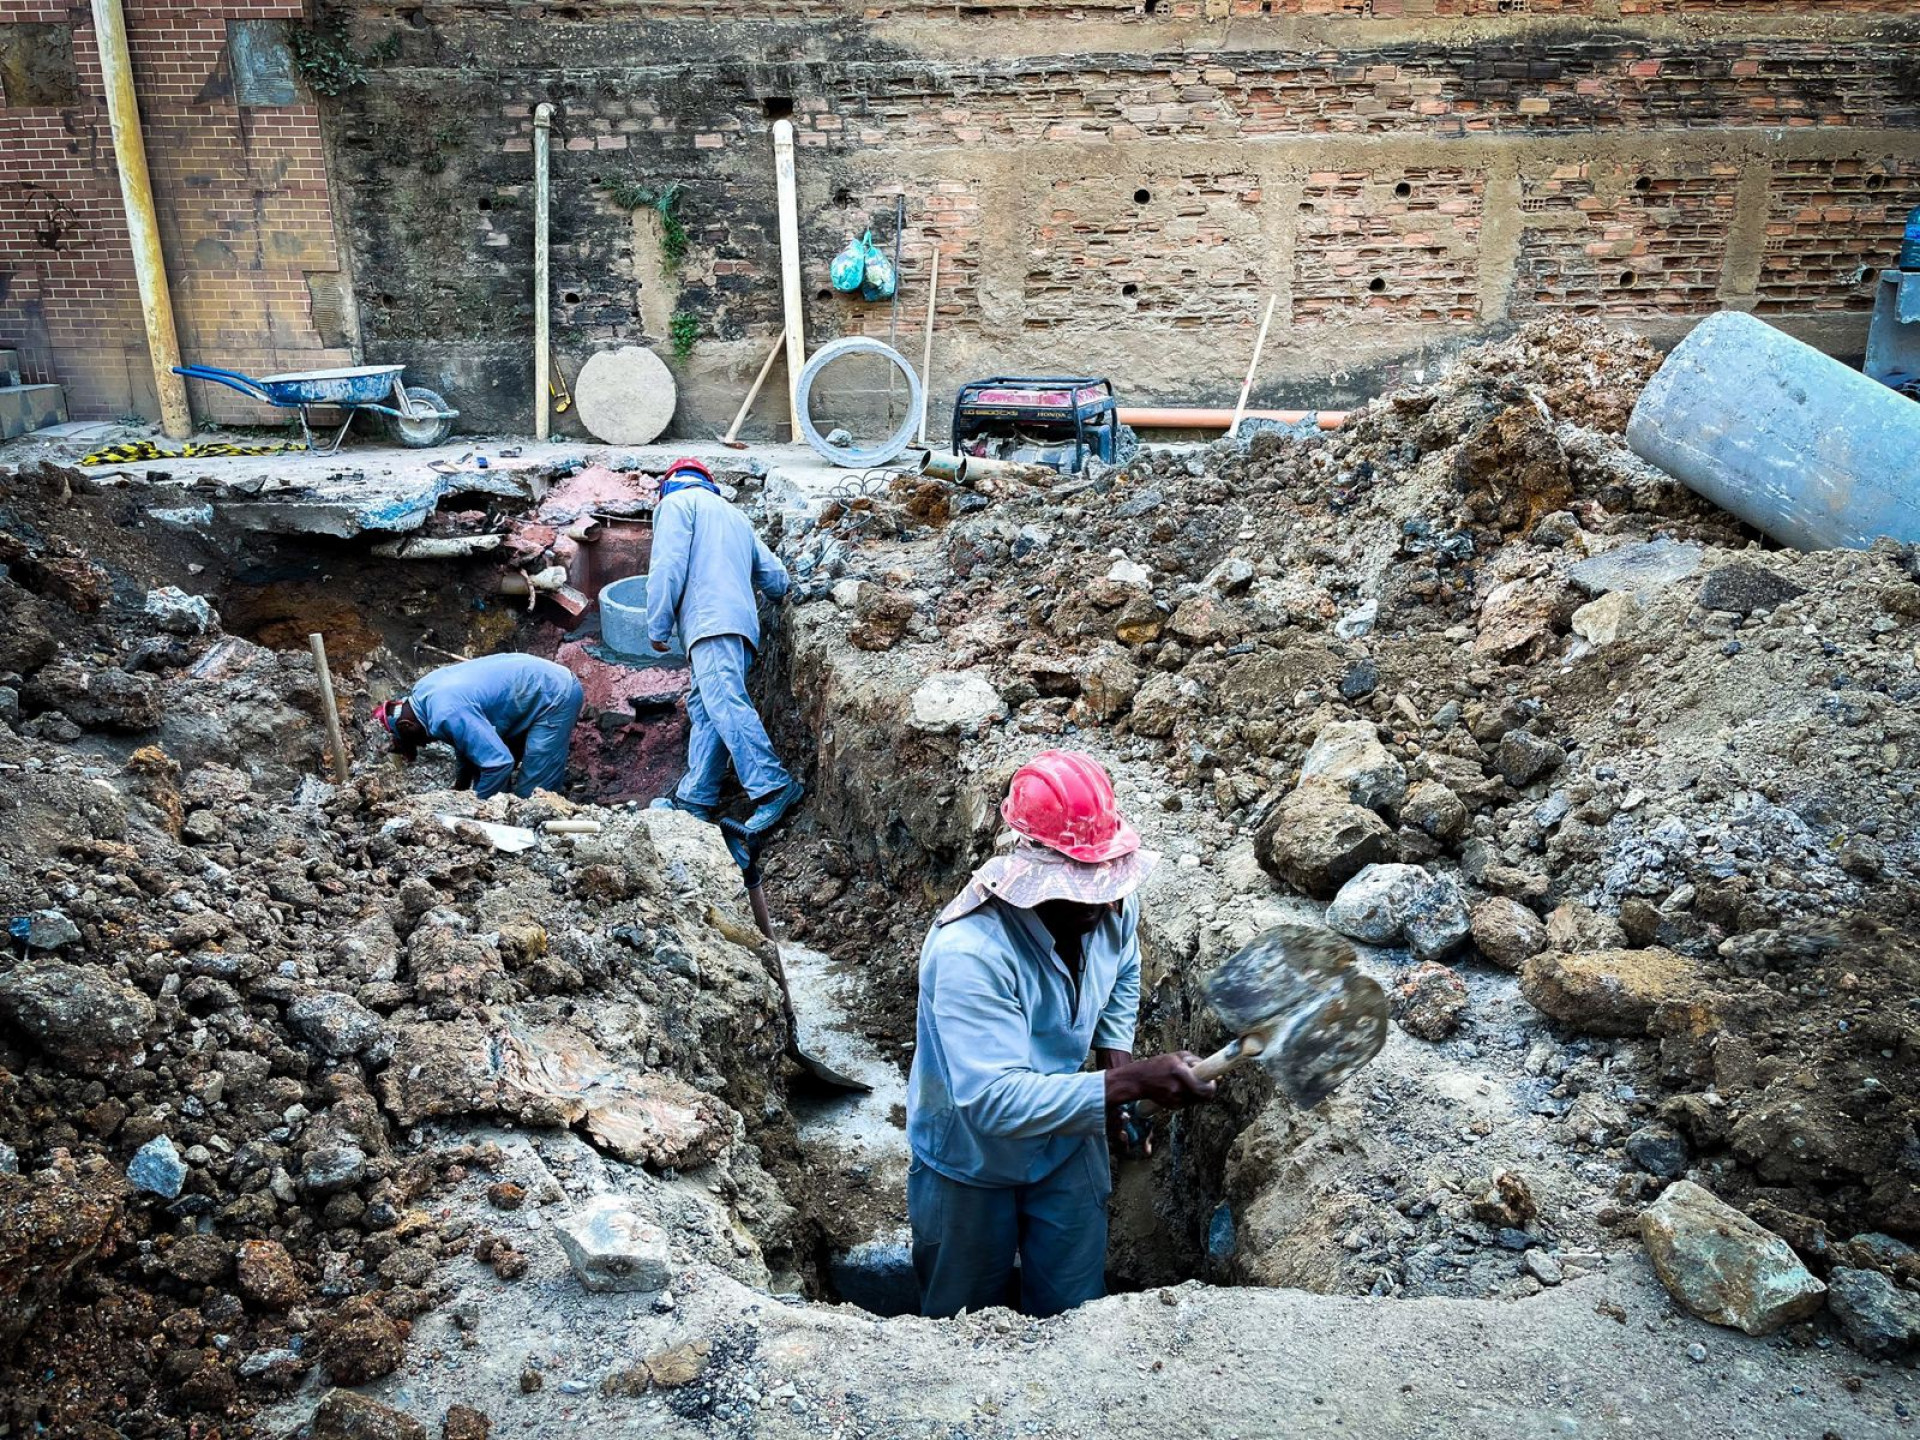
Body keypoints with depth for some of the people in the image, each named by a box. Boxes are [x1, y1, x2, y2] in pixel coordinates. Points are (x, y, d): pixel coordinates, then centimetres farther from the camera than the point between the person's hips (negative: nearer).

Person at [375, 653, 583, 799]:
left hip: (556, 696, -10)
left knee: (533, 796, -11)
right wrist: (462, 785, 21)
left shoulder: (447, 715, -28)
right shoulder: (424, 689, 3)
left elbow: (499, 762, -30)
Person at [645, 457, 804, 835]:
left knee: (724, 704, -20)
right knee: (704, 710, 5)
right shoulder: (733, 515, 33)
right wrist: (772, 591, 51)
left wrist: (657, 627, 1)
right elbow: (776, 578, 27)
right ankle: (695, 796, -1)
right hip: (742, 625, 9)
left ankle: (773, 786, -30)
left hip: (712, 625, -9)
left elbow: (668, 567, -4)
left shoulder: (676, 502, 11)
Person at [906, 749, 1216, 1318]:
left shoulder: (1113, 905, -18)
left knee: (1074, 1312, 19)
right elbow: (994, 1100, -44)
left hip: (1068, 1142, 4)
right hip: (973, 1160, -4)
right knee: (963, 1317, 21)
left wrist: (1116, 1052, -7)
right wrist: (1133, 1083, -47)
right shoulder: (969, 952, -39)